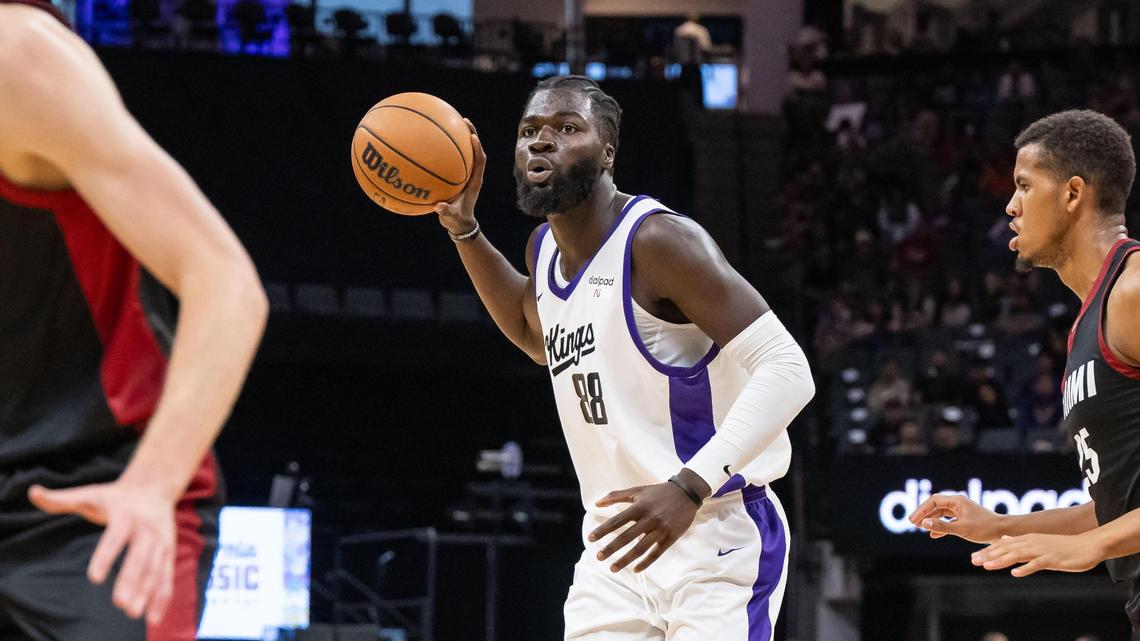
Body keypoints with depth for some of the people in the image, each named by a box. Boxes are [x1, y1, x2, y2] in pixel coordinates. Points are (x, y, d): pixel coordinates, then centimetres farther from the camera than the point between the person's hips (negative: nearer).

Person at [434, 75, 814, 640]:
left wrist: (690, 487, -33)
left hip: (715, 538, -8)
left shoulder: (658, 241, -17)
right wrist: (464, 230, 20)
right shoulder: (546, 249, 9)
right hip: (618, 544, 8)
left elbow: (786, 371, -23)